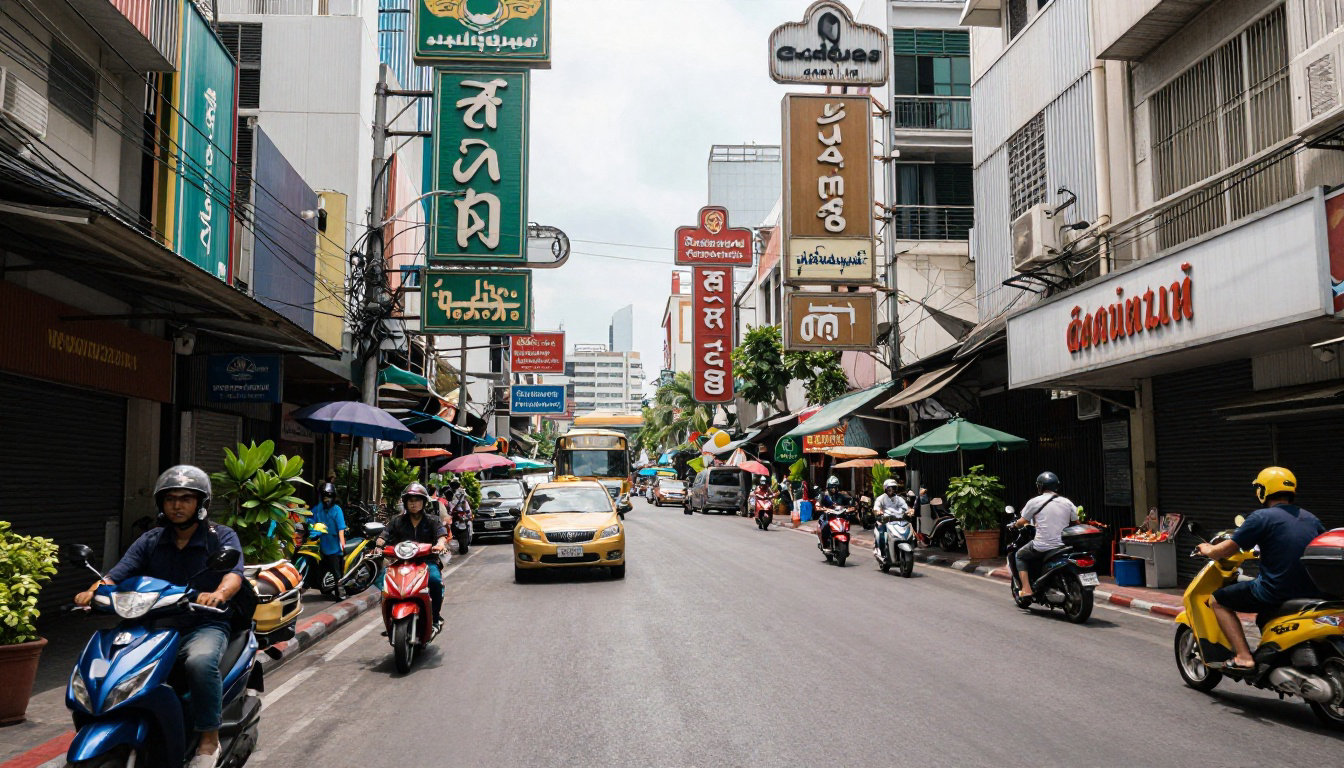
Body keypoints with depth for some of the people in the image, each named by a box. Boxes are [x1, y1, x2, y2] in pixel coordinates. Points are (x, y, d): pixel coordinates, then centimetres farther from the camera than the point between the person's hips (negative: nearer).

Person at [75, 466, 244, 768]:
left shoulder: (222, 537, 0)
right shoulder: (150, 541, 12)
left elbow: (234, 573, -18)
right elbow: (117, 575, -1)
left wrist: (219, 593, -42)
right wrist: (93, 590, -24)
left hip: (204, 626, -4)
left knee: (200, 661, -36)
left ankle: (209, 738, -18)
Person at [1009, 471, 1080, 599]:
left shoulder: (1034, 502, -4)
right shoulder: (1067, 502, 7)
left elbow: (1022, 522, 2)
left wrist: (1015, 525, 24)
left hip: (1042, 547, -4)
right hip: (1063, 545, 4)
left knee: (1020, 556, 20)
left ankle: (1026, 589, 6)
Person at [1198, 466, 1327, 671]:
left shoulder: (1262, 517, -9)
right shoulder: (1311, 518, 11)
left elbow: (1222, 551, -8)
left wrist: (1207, 549, 16)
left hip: (1276, 591, -7)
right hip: (1311, 592, 7)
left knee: (1217, 600, 9)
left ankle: (1243, 656, -2)